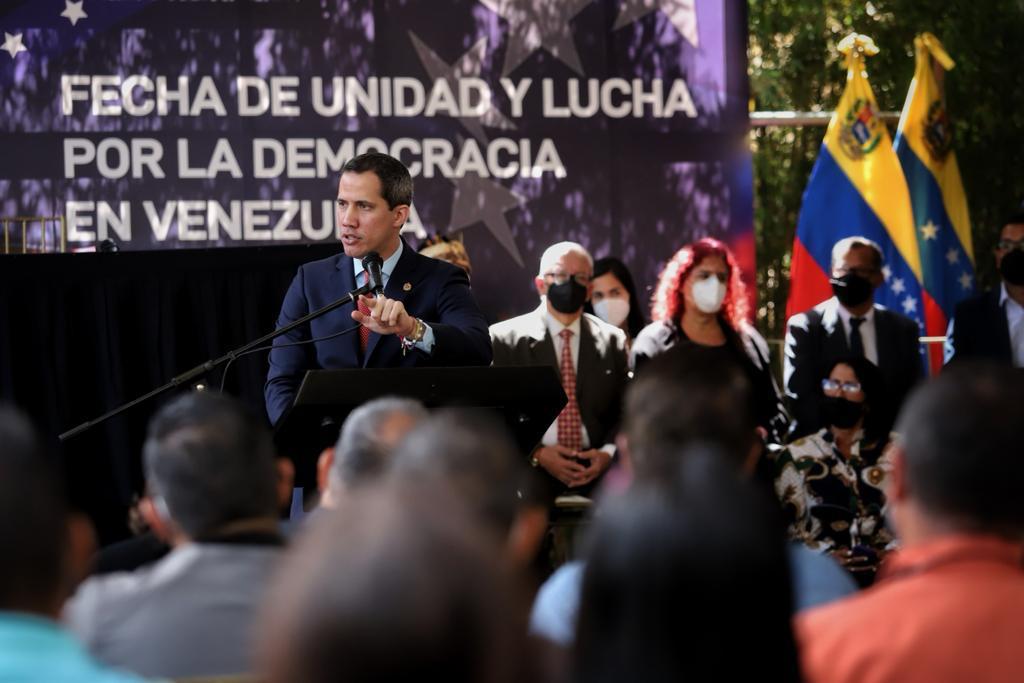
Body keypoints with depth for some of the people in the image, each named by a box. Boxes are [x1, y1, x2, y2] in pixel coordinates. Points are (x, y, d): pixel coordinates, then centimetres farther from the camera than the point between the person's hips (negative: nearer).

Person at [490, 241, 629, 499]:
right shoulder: (503, 340, 4)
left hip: (597, 477, 2)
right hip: (531, 479, -2)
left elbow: (625, 411, 12)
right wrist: (536, 454, -10)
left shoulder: (613, 341, 12)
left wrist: (608, 453, -6)